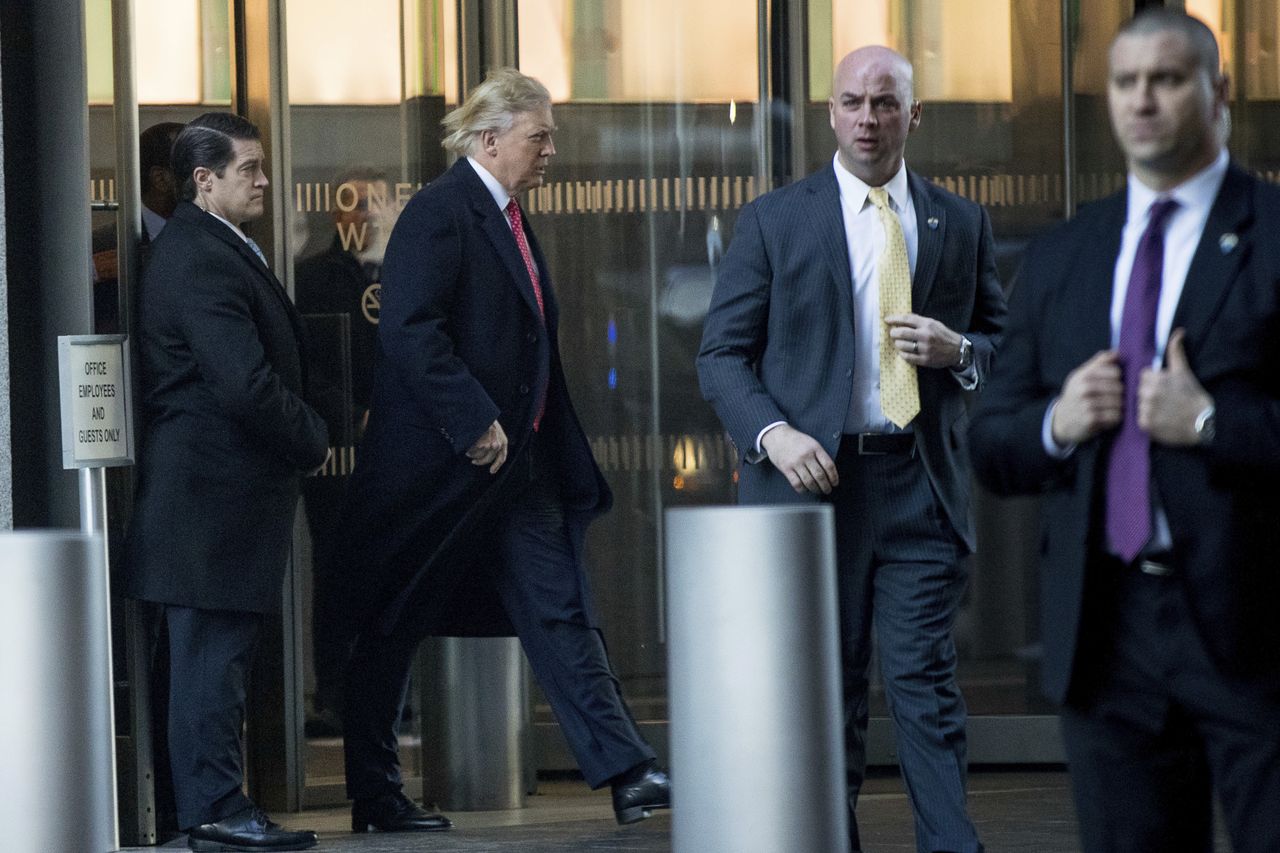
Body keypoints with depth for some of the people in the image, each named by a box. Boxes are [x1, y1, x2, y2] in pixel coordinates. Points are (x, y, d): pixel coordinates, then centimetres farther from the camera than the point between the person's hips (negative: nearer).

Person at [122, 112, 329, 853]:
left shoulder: (217, 251, 16)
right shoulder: (202, 261, -18)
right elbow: (247, 386, -23)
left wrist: (304, 435, 8)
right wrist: (313, 440, -9)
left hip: (218, 488, 11)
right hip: (216, 488, -11)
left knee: (216, 650, 13)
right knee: (214, 647, -7)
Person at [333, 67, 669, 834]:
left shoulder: (508, 218, 16)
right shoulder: (439, 213, -13)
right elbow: (410, 333, -23)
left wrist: (568, 465, 15)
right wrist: (476, 425, -22)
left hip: (514, 461, 8)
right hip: (434, 469, -8)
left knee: (562, 613, 1)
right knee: (390, 631, 4)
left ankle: (628, 774, -3)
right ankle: (374, 797, 12)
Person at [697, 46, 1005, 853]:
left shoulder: (961, 224, 12)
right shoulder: (774, 220, 5)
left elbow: (1005, 344, 16)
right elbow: (722, 354, 3)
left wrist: (957, 350, -7)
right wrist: (773, 434, -14)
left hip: (923, 485, 1)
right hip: (815, 478, -1)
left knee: (926, 680, -6)